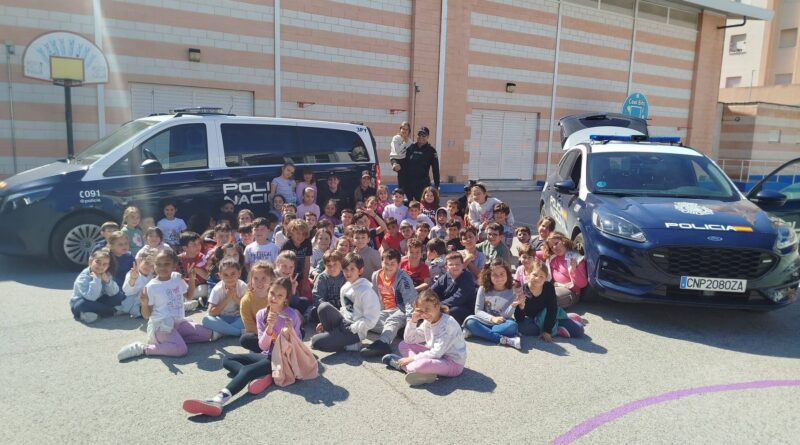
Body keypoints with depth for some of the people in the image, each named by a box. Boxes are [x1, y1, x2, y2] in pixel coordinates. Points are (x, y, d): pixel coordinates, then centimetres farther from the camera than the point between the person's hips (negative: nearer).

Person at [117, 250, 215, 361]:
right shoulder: (151, 286, -12)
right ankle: (143, 348, -15)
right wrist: (144, 303, -29)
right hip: (161, 325, -7)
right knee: (181, 349, -29)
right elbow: (146, 315, -9)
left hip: (178, 322, 7)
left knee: (208, 333, 0)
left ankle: (175, 338, 2)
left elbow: (188, 296, 19)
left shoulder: (177, 277, 3)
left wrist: (192, 279, 5)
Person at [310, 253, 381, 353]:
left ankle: (346, 344, 2)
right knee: (323, 306, -18)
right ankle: (334, 336, -3)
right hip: (343, 323, 7)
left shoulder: (365, 290, -16)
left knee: (316, 342, -18)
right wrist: (327, 321, 9)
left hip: (355, 332, -7)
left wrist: (352, 329, -18)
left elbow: (371, 319, -18)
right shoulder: (344, 288, 8)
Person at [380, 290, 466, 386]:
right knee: (404, 345, 4)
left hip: (454, 363, -9)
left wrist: (412, 358, -20)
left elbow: (437, 353, -25)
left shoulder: (448, 323, -21)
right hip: (437, 356, 9)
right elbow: (408, 340, 7)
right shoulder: (427, 322, 3)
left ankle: (401, 365, -11)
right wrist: (413, 321, -8)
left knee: (423, 364, -39)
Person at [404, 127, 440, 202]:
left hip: (423, 183, -4)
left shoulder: (431, 150, -2)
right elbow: (405, 164, 12)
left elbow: (435, 169, -3)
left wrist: (436, 185, -6)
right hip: (409, 182, 4)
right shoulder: (411, 147, 7)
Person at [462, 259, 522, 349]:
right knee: (470, 321, -29)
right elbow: (478, 310, -6)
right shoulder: (483, 289, -3)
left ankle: (476, 332, -29)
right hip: (486, 322, 1)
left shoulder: (512, 292, -5)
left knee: (512, 326, -34)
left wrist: (514, 305, -31)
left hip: (502, 324, -1)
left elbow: (506, 316, -11)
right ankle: (504, 340, -34)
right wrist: (492, 318, -22)